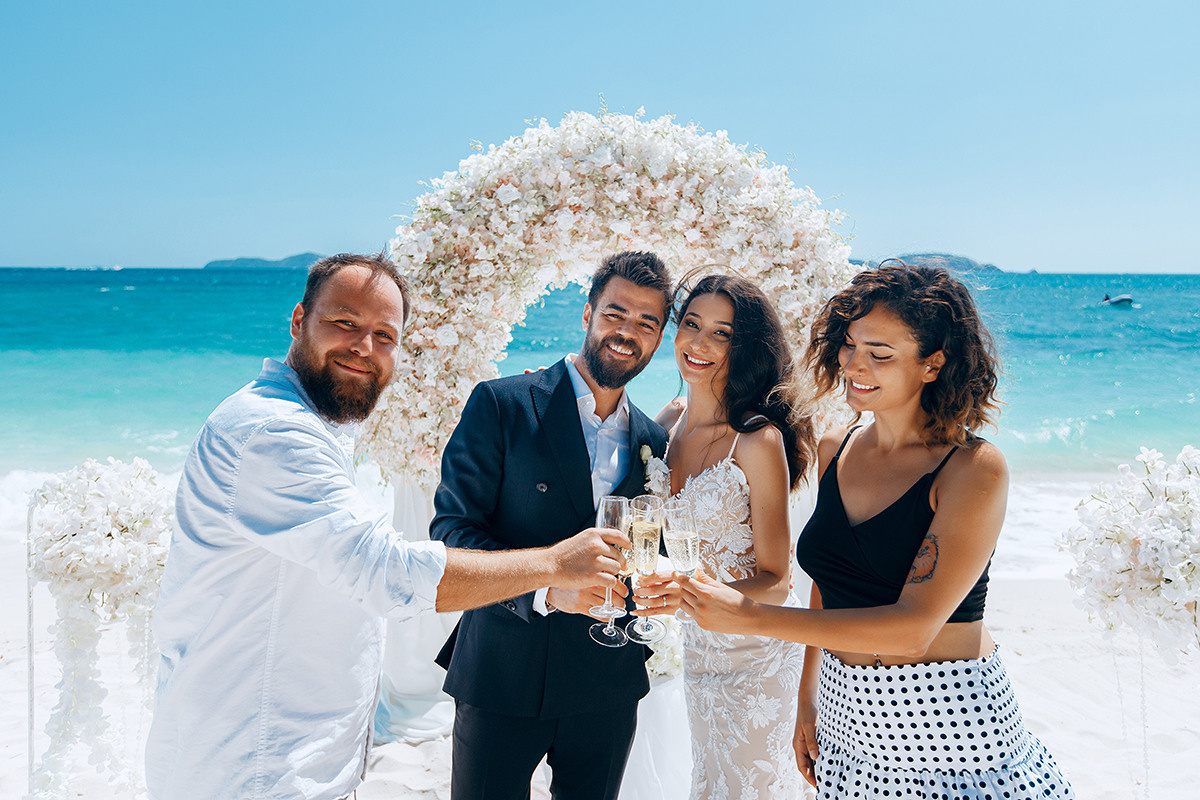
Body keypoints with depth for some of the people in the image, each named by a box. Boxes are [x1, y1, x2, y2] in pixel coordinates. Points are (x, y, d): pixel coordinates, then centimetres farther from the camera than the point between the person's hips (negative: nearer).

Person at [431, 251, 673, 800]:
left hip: (608, 689, 4)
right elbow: (451, 529, -12)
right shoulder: (501, 405, -8)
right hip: (502, 677, -4)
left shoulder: (653, 442, 6)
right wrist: (545, 586, -27)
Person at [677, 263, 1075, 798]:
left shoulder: (974, 469, -17)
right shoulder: (834, 452, 1)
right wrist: (807, 700, 8)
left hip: (948, 727, -5)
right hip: (846, 715, 5)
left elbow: (913, 628, -23)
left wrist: (751, 617, -25)